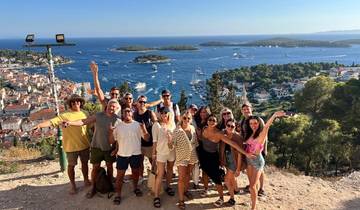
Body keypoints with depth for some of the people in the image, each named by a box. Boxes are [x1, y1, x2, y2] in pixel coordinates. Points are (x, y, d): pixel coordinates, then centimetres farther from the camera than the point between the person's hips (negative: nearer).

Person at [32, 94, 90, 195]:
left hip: (84, 145, 3)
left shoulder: (84, 114, 1)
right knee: (71, 165, 10)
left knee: (85, 163, 17)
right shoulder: (64, 116, -9)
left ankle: (86, 180, 38)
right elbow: (51, 122, -20)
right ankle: (73, 185, 29)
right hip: (71, 146, -3)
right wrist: (40, 125, -36)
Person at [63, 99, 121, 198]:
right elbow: (84, 121, -8)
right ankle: (93, 188, 23)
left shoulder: (117, 119, -8)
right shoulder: (98, 115, -6)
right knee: (95, 167, 7)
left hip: (110, 147, 0)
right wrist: (70, 123, -21)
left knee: (109, 166, 14)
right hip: (97, 146, 0)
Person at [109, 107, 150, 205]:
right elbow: (111, 141, -1)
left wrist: (144, 129, -23)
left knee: (135, 172, 18)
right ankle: (118, 194, 16)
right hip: (122, 154, 0)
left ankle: (135, 188, 40)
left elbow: (147, 138, -5)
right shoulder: (118, 126, -2)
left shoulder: (138, 125, -3)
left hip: (136, 154, 1)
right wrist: (111, 132, -19)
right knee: (120, 175, 3)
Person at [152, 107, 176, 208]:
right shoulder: (156, 125, -6)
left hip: (172, 151, 4)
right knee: (160, 174, -5)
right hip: (161, 151, -4)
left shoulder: (172, 124, 3)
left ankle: (168, 187, 40)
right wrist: (154, 152, -4)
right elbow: (155, 140, -5)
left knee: (170, 170, 19)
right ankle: (156, 197, -1)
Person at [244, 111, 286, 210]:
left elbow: (267, 126, -34)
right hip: (249, 160, 6)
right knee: (252, 184, 16)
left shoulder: (261, 134, -15)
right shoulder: (250, 134, 7)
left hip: (257, 160, -6)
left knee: (253, 186, -3)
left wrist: (274, 115, -54)